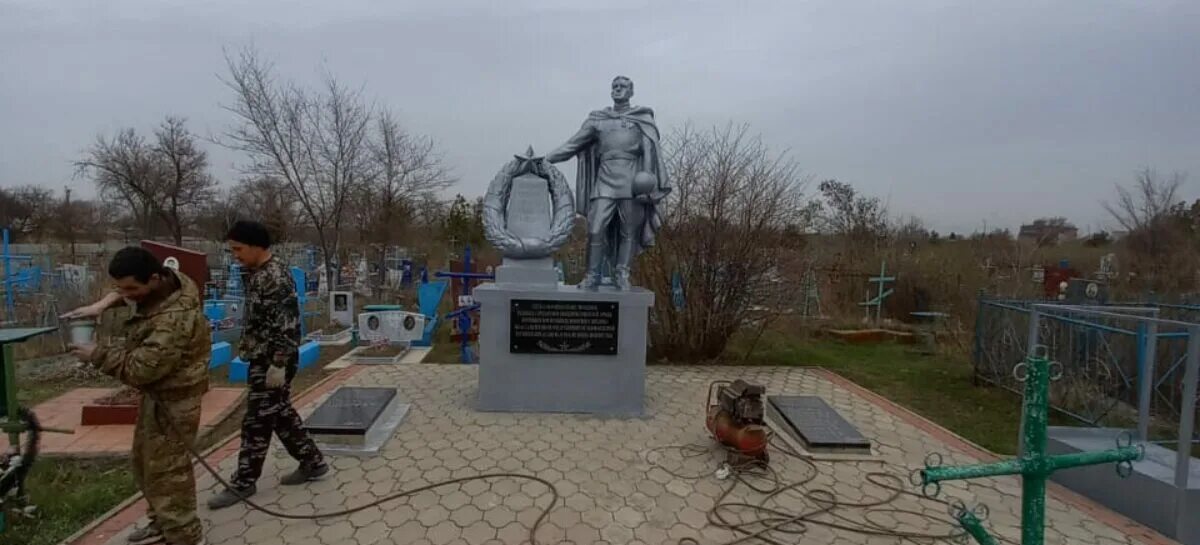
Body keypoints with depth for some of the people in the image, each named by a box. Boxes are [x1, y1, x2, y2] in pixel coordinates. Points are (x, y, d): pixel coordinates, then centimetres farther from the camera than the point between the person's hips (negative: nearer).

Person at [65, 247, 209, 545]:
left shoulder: (174, 321, -35)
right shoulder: (167, 279, -6)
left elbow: (140, 369, -28)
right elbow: (124, 290, 17)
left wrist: (96, 354, -14)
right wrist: (104, 303, -2)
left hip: (172, 400, -10)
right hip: (159, 391, 10)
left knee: (166, 469, -3)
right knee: (145, 460, 22)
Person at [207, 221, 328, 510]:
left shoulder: (276, 277, -21)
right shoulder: (258, 274, 11)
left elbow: (286, 325, -24)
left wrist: (278, 365, -24)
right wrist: (246, 348, 23)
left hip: (272, 363, -10)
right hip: (262, 359, 10)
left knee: (257, 422, 1)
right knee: (281, 414, 16)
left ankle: (243, 483, 15)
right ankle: (312, 463, 26)